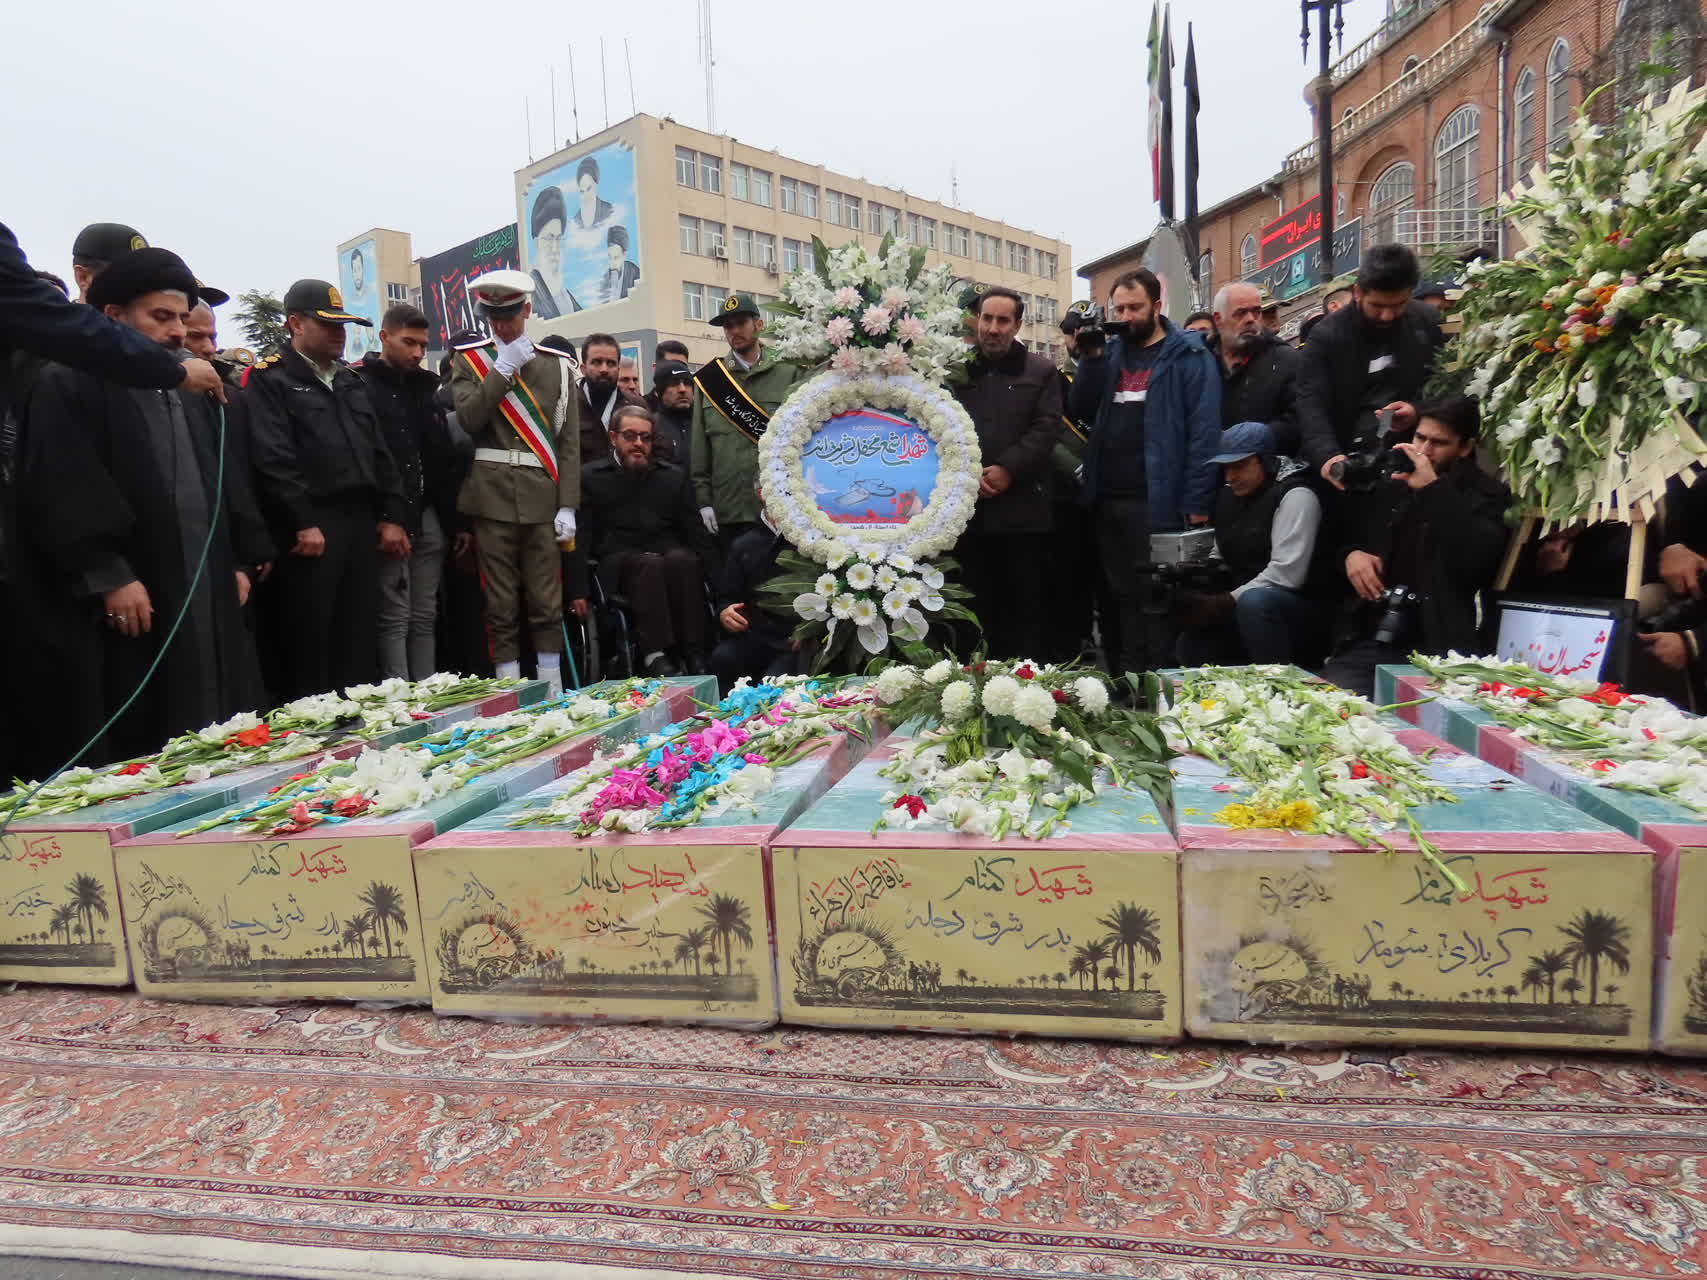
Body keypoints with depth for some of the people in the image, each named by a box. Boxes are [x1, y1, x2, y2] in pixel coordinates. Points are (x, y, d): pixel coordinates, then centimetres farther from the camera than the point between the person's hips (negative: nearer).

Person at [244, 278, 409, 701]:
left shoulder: (351, 380, 21)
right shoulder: (269, 379, 0)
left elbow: (379, 453, 17)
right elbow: (274, 459, -12)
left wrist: (392, 517, 7)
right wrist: (302, 524, -18)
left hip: (361, 523, 6)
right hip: (309, 529, -6)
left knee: (360, 645, 8)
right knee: (307, 649, -2)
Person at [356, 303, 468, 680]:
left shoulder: (426, 387, 17)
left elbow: (446, 460, 16)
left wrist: (456, 521, 11)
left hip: (428, 520, 6)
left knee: (424, 617, 9)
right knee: (394, 618, -3)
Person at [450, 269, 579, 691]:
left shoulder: (556, 365, 9)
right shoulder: (469, 359, 11)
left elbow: (568, 442, 5)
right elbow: (469, 417, -6)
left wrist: (567, 506, -3)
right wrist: (505, 369, -6)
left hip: (542, 497, 0)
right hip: (492, 496, 0)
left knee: (548, 601, 2)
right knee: (500, 603, 3)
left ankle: (552, 689, 11)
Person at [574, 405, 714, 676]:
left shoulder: (674, 476, 21)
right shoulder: (591, 477, 13)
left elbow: (695, 532, 16)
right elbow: (580, 538, 7)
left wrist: (706, 571, -1)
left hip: (671, 555, 2)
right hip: (618, 563, -2)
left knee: (682, 558, -33)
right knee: (650, 563, -35)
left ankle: (693, 653, -33)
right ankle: (655, 656, -41)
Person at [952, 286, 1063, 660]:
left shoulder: (1041, 371, 10)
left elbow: (1046, 429, -2)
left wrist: (1007, 469, -14)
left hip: (1022, 507, -1)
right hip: (968, 506, 1)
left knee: (1025, 604, 2)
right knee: (976, 604, 5)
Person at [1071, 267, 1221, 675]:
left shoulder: (1188, 357, -2)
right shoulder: (1109, 351, 15)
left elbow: (1204, 430, -10)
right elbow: (1081, 411, 6)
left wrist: (1197, 502, -18)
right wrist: (1092, 357, -4)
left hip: (1158, 500, -5)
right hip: (1107, 499, 6)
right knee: (1122, 594, 12)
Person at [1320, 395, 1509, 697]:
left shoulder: (1486, 493, 4)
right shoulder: (1392, 483, 16)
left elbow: (1478, 558, -15)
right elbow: (1345, 532, 28)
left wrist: (1434, 489, -17)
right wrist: (1351, 553, 5)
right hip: (1365, 641, 4)